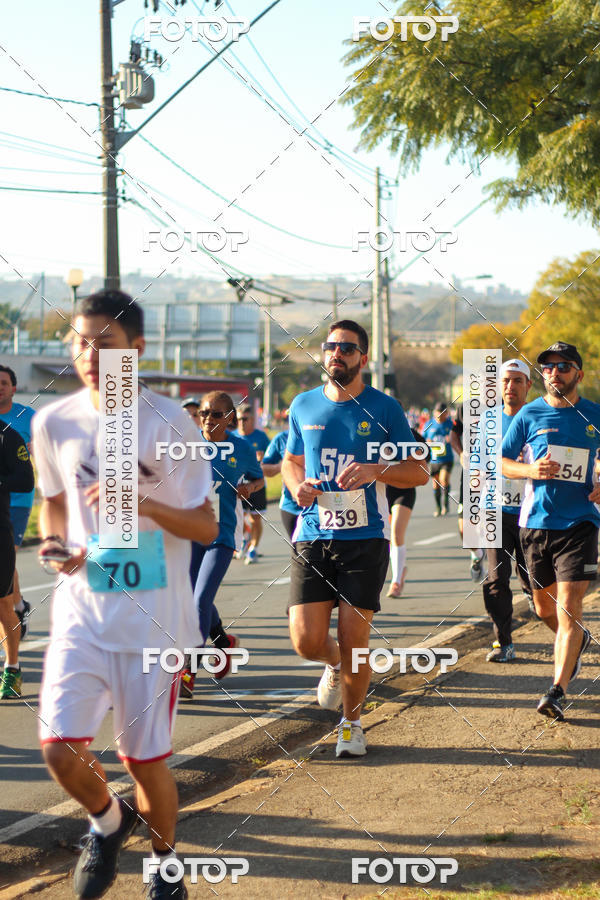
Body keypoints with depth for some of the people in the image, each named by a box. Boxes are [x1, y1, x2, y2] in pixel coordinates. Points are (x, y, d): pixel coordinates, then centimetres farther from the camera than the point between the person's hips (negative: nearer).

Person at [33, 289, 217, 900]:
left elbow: (206, 527, -7)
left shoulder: (168, 423, -10)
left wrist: (144, 504, -24)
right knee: (60, 747, -9)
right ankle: (107, 822, 25)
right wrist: (53, 543, -4)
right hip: (81, 613, 3)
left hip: (153, 620, -3)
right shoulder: (53, 422, 1)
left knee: (146, 758, 3)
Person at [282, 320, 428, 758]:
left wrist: (375, 470, -17)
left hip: (365, 537, -2)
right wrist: (297, 485, -1)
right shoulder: (304, 405, 9)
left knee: (353, 640, -4)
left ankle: (352, 723, 21)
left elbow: (419, 471, 2)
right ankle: (335, 665, 31)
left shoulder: (385, 408, 0)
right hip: (312, 536, 2)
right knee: (306, 640, -6)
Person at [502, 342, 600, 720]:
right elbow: (500, 462, 7)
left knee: (568, 610, -12)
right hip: (535, 522, 2)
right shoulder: (529, 415, 3)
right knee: (545, 609, 14)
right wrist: (532, 469, -13)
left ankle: (557, 692, -12)